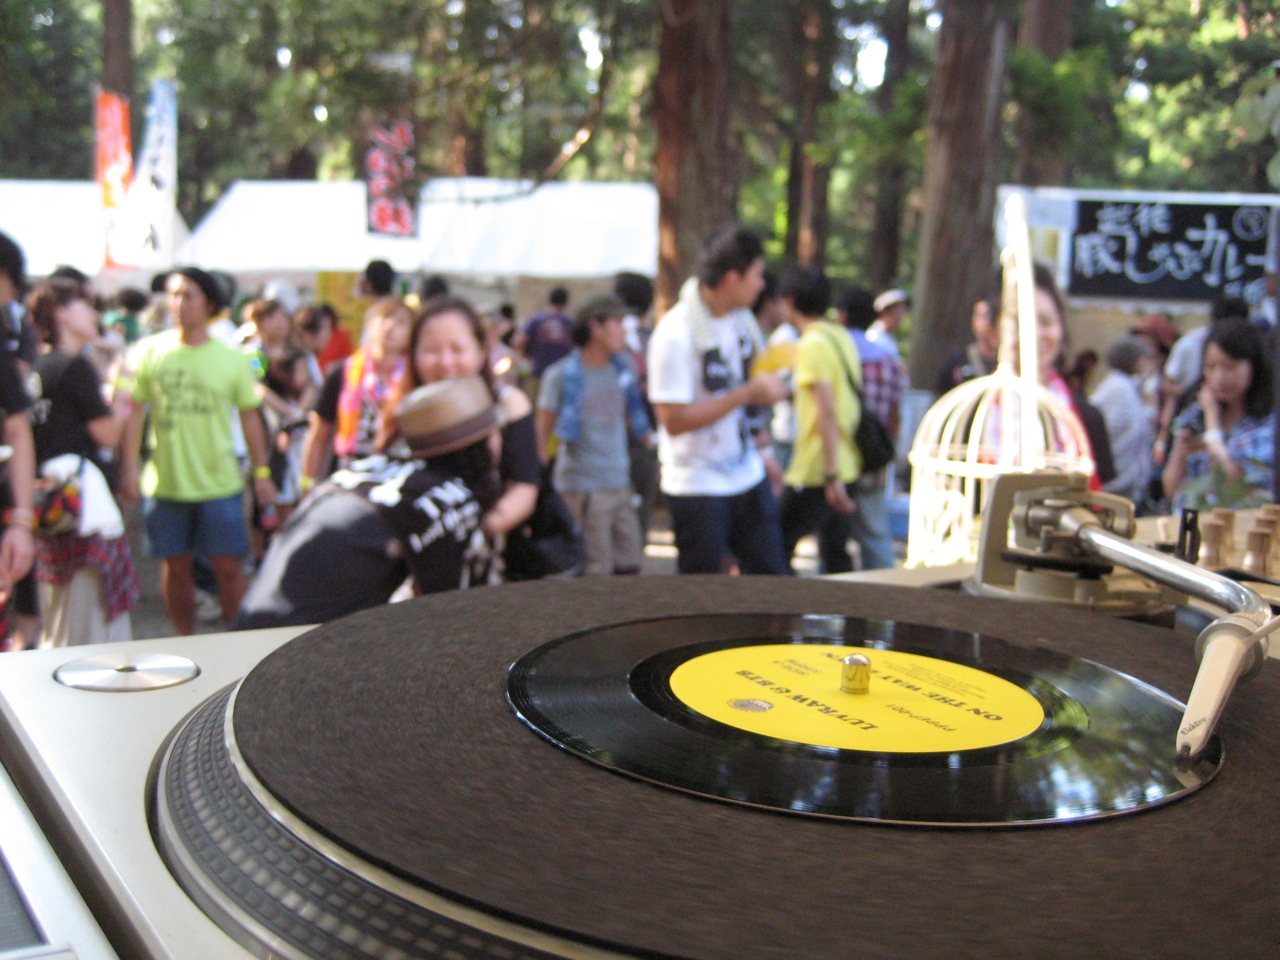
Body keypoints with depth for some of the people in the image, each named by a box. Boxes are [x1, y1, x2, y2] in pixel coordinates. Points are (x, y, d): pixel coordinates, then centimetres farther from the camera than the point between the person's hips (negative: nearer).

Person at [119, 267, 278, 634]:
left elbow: (250, 416, 6)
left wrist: (262, 473, 4)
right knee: (175, 567, 9)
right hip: (165, 483, 1)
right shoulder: (150, 351, 2)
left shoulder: (232, 358, 1)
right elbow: (135, 412, 4)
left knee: (229, 567, 0)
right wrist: (129, 468, -2)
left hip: (220, 483, -1)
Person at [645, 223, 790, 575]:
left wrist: (763, 449, 16)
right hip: (697, 488, -7)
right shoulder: (676, 333, -19)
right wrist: (748, 393, -23)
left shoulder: (741, 319, 6)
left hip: (749, 477, 7)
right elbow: (674, 419, -24)